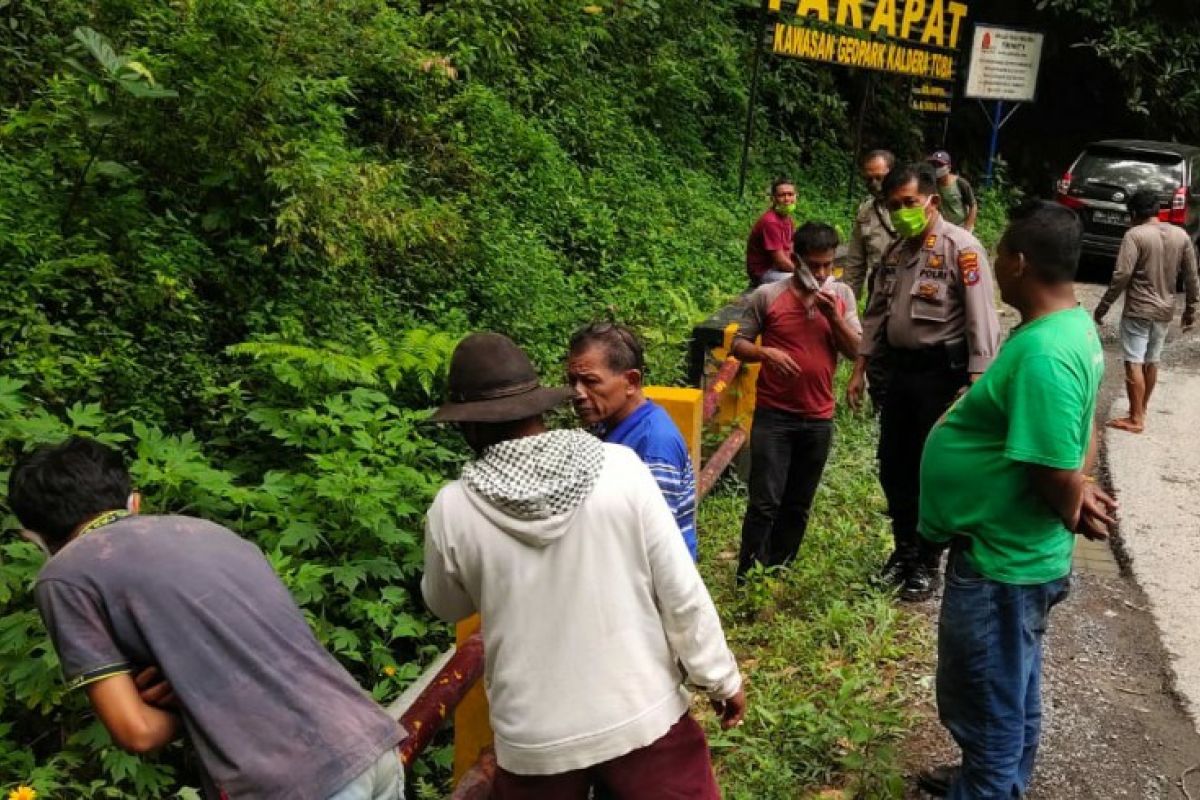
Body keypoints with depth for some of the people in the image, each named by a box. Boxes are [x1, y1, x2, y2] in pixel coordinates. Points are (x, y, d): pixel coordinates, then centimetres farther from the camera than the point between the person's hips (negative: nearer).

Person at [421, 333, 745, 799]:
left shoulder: (452, 510, -13)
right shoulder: (621, 467, -14)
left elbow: (447, 607, 7)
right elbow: (682, 592, -10)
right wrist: (721, 679, 4)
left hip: (535, 739, 1)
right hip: (644, 715, -1)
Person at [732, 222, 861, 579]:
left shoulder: (842, 295, 5)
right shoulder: (767, 296, -5)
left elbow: (855, 350, 3)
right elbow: (738, 344, -1)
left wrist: (833, 316, -12)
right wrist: (766, 353, -21)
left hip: (818, 418, 4)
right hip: (773, 415, -3)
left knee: (798, 505, 12)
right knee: (765, 502, -7)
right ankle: (748, 578, 2)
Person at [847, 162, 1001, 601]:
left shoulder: (961, 248, -14)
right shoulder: (896, 251, 9)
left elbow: (981, 321, -18)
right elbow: (876, 314, 15)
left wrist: (977, 384, -23)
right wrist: (859, 370, 13)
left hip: (943, 371, -7)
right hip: (901, 367, 7)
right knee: (893, 466, 15)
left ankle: (927, 563, 22)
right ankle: (904, 550, 35)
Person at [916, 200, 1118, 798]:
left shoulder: (1041, 353, -30)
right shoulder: (1074, 325, 3)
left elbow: (1059, 481, -26)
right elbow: (1077, 433, 14)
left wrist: (1076, 510, -6)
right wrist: (1083, 489, 0)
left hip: (1001, 562, -10)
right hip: (1017, 554, 10)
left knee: (984, 703, 10)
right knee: (1009, 692, 28)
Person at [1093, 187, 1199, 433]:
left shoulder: (1135, 234, -13)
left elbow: (1121, 275, -19)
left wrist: (1104, 305, -11)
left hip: (1138, 310, -6)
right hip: (1165, 310, 7)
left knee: (1134, 363, -3)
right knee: (1151, 362, 17)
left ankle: (1136, 419, -2)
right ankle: (1141, 410, 28)